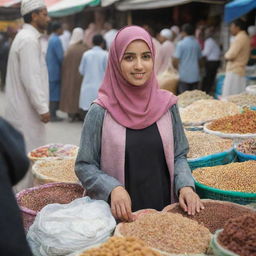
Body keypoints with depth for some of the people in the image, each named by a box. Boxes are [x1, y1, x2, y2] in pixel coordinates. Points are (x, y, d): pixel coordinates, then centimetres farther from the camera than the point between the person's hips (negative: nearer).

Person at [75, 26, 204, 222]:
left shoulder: (167, 105, -2)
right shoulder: (101, 112, -11)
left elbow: (178, 156, 7)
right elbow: (84, 166, -6)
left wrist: (185, 185, -10)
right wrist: (113, 189, -21)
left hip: (164, 208, 3)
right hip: (119, 215, -2)